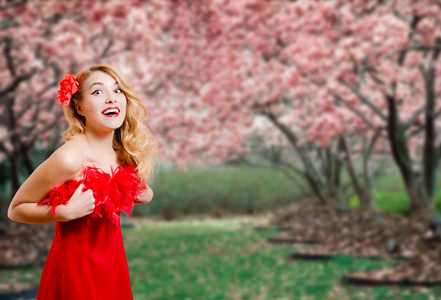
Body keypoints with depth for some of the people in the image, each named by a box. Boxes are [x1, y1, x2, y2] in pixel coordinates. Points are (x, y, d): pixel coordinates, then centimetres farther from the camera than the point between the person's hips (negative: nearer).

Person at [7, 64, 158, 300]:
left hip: (113, 261, 6)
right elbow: (15, 210, -15)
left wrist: (143, 194, -3)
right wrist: (65, 212, -28)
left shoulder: (123, 152, -3)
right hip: (76, 265, -6)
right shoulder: (69, 158, -24)